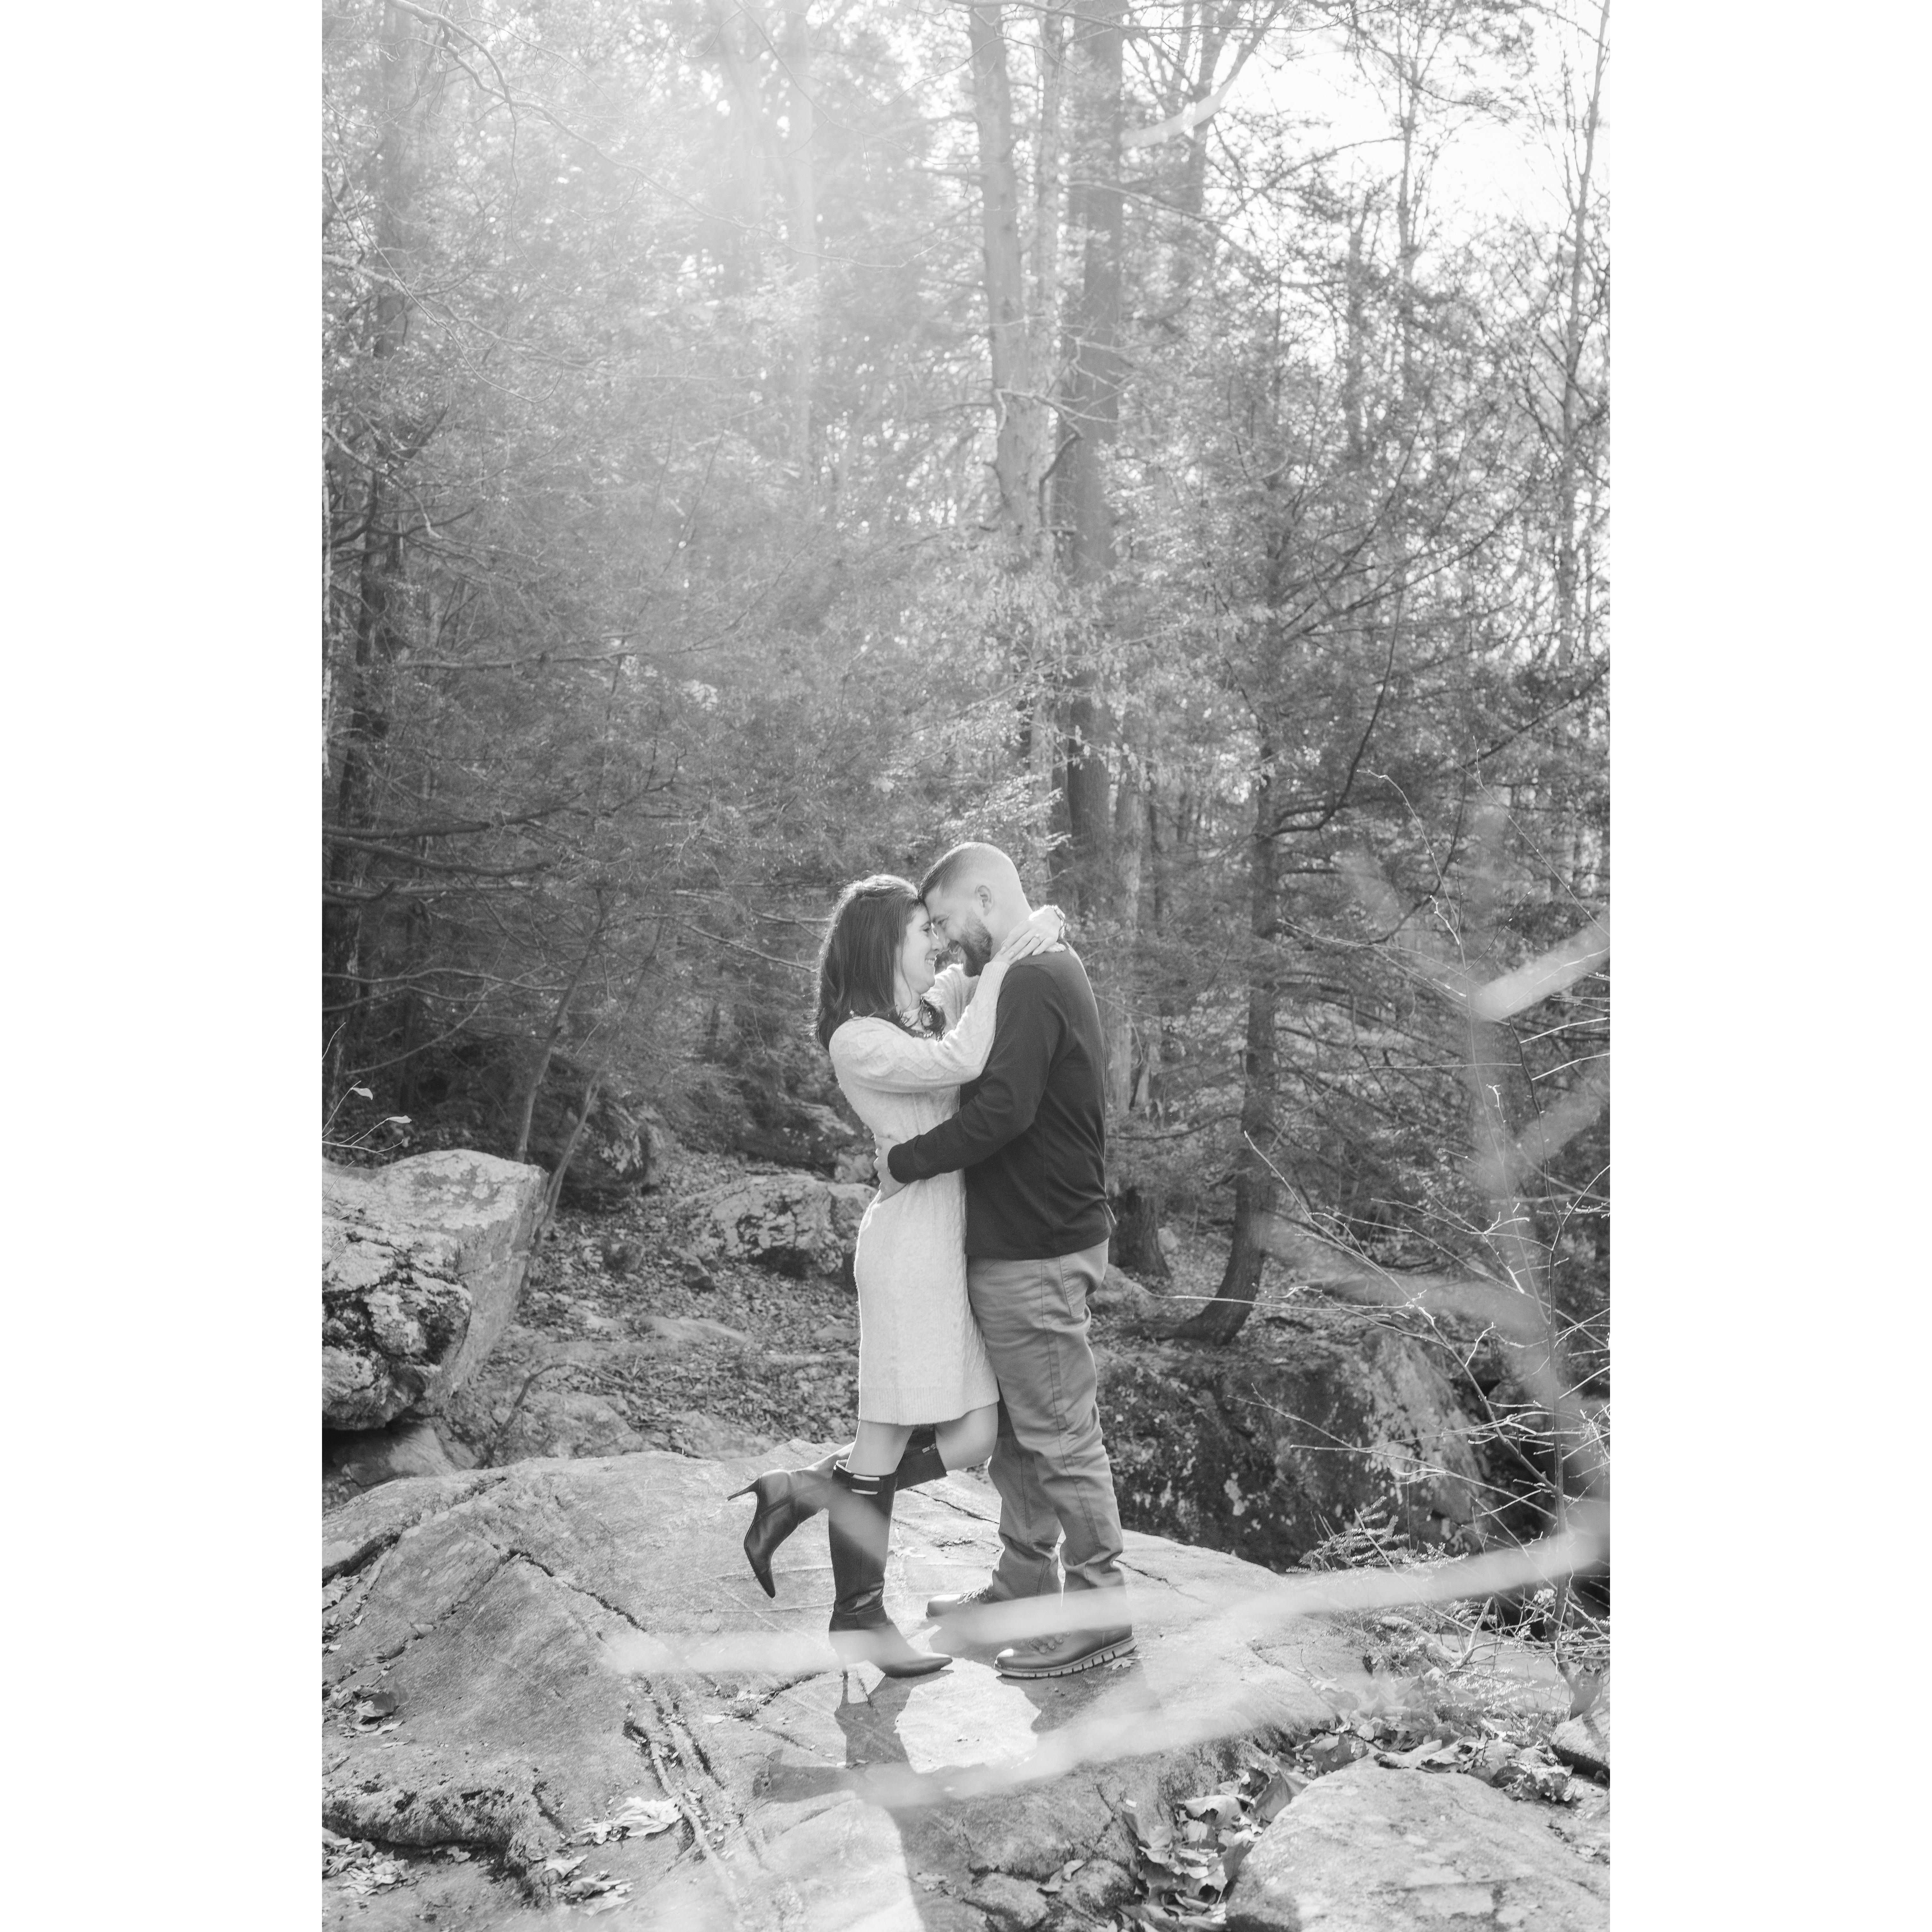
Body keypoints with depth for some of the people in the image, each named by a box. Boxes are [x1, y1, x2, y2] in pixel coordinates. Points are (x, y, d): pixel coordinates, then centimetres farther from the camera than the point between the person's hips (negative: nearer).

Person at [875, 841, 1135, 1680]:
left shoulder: (1033, 983, -18)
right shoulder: (1045, 973, 15)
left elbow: (1000, 1110, -27)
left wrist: (904, 1163, -17)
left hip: (1035, 1256, -10)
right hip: (1017, 1244, 10)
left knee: (1061, 1436, -1)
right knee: (1015, 1427, 19)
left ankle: (1100, 1613, 10)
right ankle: (1024, 1582, 32)